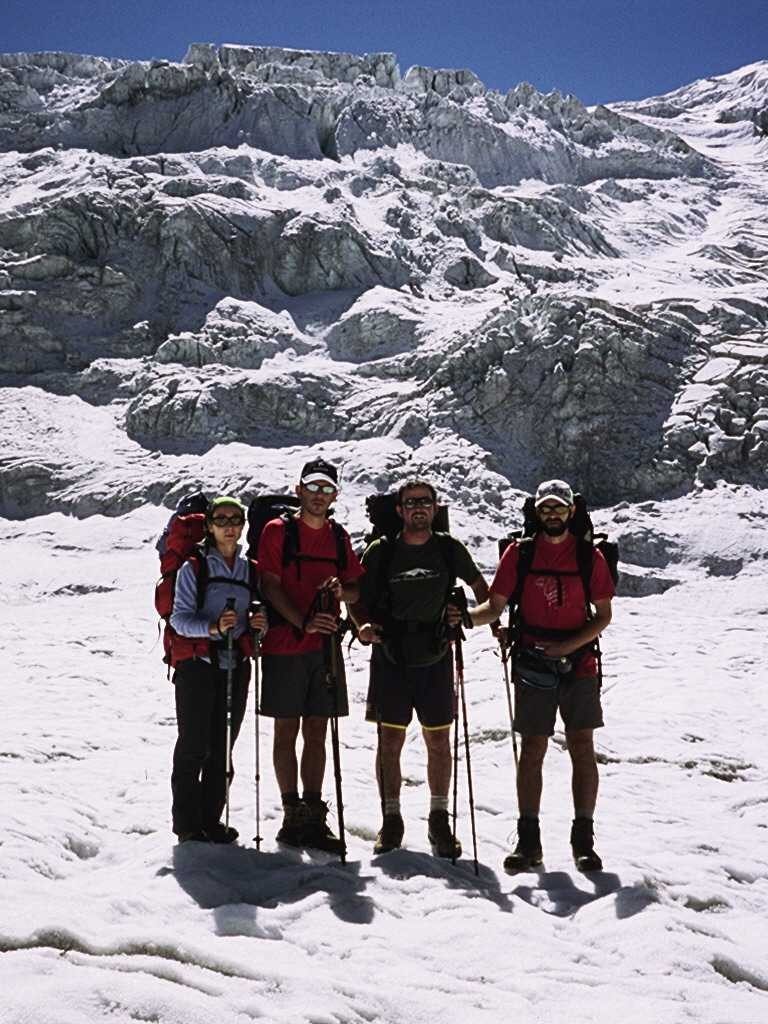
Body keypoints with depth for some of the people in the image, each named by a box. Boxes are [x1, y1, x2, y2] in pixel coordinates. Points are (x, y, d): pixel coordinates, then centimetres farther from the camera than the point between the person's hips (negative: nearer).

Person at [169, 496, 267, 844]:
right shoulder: (194, 567, -2)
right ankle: (187, 822, 7)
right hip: (197, 664, -4)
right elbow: (179, 618, -10)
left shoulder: (249, 570, 13)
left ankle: (211, 819, 18)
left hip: (235, 666, 5)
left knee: (222, 748, 7)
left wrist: (258, 623, -5)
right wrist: (213, 626, -27)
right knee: (194, 746, -4)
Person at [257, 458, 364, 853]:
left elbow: (358, 591, 15)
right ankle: (293, 816, 10)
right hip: (285, 647, -4)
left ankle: (314, 817, 14)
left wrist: (341, 590, -8)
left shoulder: (339, 537, 13)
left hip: (325, 646, 4)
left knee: (316, 733, 8)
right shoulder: (278, 530, -1)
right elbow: (271, 586, -8)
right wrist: (303, 621, -21)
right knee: (287, 731, 2)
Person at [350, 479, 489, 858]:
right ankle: (391, 820, 18)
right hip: (390, 660, -1)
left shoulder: (449, 549, 2)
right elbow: (358, 597, 5)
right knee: (390, 741, 3)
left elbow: (479, 586, 17)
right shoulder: (381, 551, 0)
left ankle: (439, 820, 20)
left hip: (435, 659, 1)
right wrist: (364, 624, -13)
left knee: (439, 742, 6)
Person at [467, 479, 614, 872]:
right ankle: (528, 840, 11)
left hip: (579, 664, 0)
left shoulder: (590, 556, 2)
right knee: (532, 750, 3)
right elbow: (494, 607, 2)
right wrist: (464, 616, -18)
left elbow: (603, 615, 3)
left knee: (582, 749, 1)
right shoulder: (519, 553, 2)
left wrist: (569, 645, -11)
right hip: (532, 666, 0)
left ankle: (583, 840, 12)